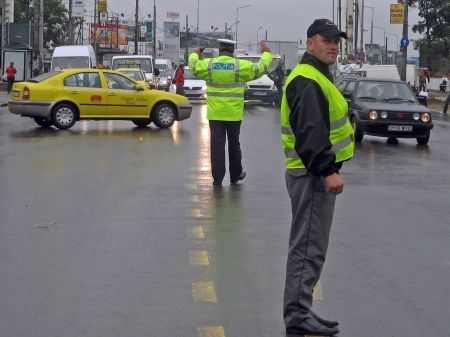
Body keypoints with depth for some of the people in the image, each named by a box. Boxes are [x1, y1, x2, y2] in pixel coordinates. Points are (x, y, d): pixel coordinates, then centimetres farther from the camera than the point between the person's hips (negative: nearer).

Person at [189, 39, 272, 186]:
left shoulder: (209, 64, -2)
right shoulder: (241, 66, -6)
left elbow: (193, 65, 16)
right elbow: (261, 68, 4)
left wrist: (195, 54, 37)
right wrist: (266, 53, 22)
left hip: (215, 113, 0)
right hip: (234, 113, 0)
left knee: (217, 145, 2)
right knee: (234, 144, 14)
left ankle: (217, 178, 1)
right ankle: (235, 175, 26)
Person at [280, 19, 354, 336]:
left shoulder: (317, 77, 19)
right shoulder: (307, 81, -16)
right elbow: (309, 132, -25)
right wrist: (328, 171, -28)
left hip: (316, 174, 11)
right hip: (313, 175, -11)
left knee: (309, 246, 15)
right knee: (309, 247, -7)